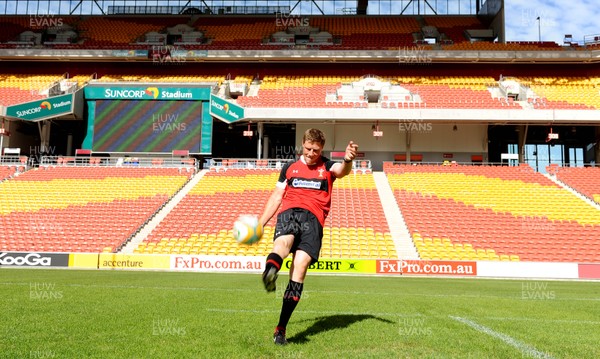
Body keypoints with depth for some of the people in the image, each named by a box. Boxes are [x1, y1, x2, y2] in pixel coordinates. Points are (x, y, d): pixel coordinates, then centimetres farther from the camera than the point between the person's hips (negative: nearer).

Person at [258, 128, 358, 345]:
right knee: (284, 241, -34)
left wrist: (348, 160, -31)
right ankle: (269, 273, -69)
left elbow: (342, 171, -7)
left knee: (300, 265, -17)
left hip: (313, 218, -1)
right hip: (289, 212, 2)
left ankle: (281, 328, -14)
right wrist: (260, 223, 16)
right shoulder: (289, 168, 23)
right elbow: (276, 197, 25)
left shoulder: (327, 167, 17)